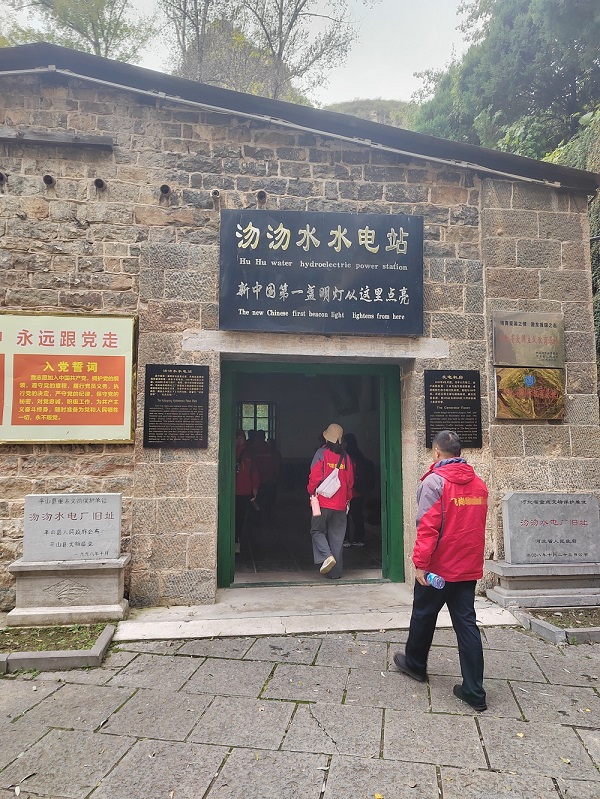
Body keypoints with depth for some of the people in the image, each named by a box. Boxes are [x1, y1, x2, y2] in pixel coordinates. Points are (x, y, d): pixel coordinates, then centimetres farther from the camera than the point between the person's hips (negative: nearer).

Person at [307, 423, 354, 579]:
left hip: (323, 501, -4)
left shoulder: (322, 453, -7)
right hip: (340, 503, 4)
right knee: (337, 536, 10)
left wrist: (312, 493, 2)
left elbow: (315, 476, -12)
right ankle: (336, 571, 13)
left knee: (317, 530, 11)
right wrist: (348, 499, 21)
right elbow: (350, 481, 11)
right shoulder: (345, 457, 6)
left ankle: (326, 556, -12)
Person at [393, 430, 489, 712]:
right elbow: (477, 526, 12)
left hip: (439, 566, -5)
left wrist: (420, 563, -18)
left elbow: (427, 527, -21)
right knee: (466, 623, 10)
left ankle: (415, 663, 36)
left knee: (423, 615, 16)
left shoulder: (435, 481, -16)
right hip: (469, 567, 5)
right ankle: (474, 691, 11)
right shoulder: (478, 483, 4)